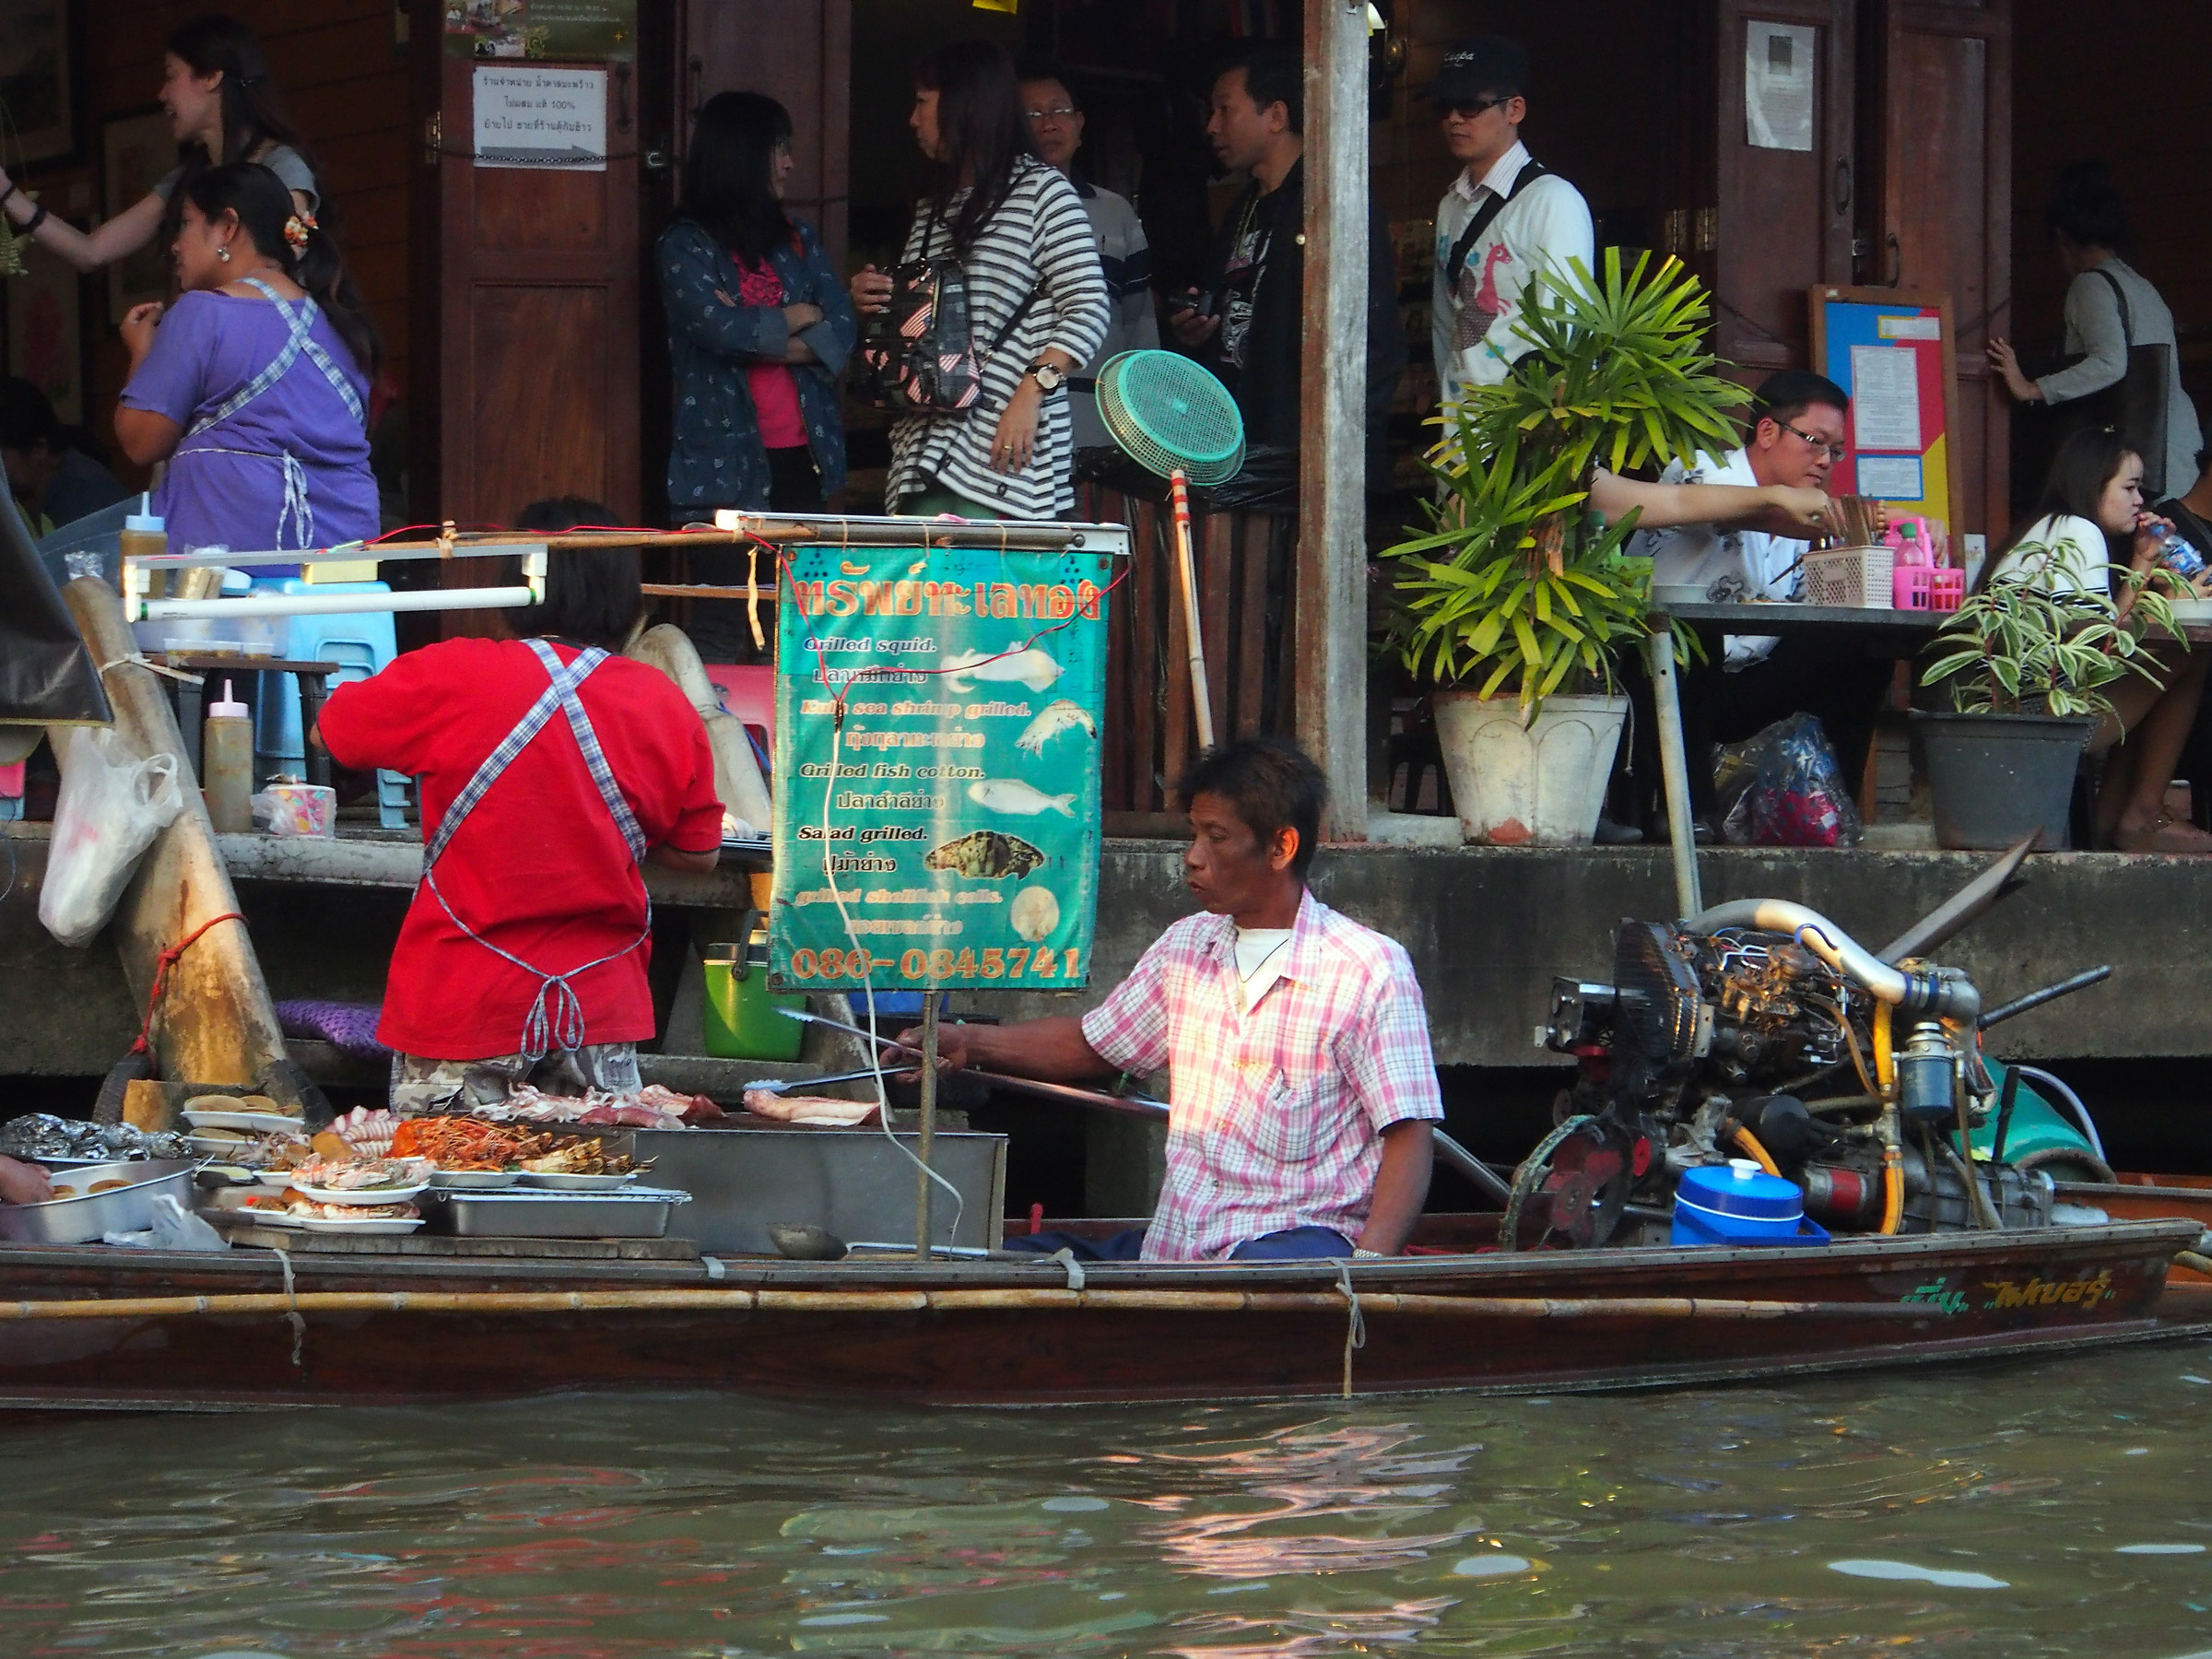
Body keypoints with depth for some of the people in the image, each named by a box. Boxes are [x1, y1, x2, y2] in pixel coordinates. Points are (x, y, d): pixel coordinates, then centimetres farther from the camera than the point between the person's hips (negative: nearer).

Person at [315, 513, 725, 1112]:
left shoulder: (449, 678, -8)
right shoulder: (668, 706, 0)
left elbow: (330, 731, 8)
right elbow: (698, 852, 10)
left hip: (462, 1011, -3)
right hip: (600, 1012, 3)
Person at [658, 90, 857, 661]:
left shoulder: (798, 239, 15)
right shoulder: (685, 246, 0)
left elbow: (842, 331, 5)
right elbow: (719, 326, -15)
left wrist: (760, 337, -10)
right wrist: (794, 319, 1)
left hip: (801, 457, 5)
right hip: (727, 462, -5)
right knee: (723, 630, -9)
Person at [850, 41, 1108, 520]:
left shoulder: (1042, 192, 0)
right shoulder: (932, 208, 23)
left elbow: (1087, 310, -7)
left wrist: (1031, 392, -17)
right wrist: (873, 299, 9)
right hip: (926, 441, 7)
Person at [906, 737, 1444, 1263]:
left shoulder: (1369, 968, -4)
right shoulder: (1187, 946, 17)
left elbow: (1407, 1137, -8)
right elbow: (1092, 1045, 32)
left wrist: (1368, 1266, -24)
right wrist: (968, 1043, 16)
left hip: (1295, 1239, -6)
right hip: (1169, 1246, 7)